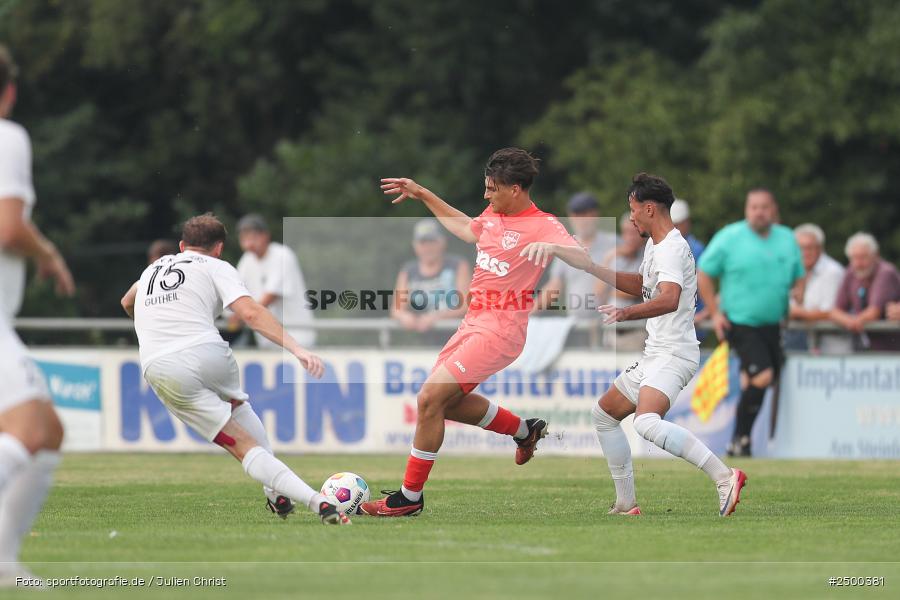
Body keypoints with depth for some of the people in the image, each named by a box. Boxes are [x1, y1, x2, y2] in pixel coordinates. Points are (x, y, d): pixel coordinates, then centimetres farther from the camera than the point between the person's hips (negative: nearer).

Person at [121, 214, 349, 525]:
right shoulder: (216, 268, 12)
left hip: (158, 369, 2)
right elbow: (250, 312, -7)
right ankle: (277, 493, 23)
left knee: (242, 443, 0)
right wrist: (297, 349, -14)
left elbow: (127, 304, 51)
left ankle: (316, 501, -16)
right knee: (238, 405, 33)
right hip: (207, 354, -2)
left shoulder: (153, 268, 28)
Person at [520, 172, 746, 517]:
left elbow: (669, 299, -34)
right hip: (654, 355, 11)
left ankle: (724, 477, -37)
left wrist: (627, 313, -48)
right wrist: (593, 269, 30)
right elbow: (640, 285, 35)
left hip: (674, 353, -11)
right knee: (604, 415, 20)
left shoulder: (672, 248, -16)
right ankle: (626, 505, 23)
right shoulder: (654, 245, 16)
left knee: (647, 423, -34)